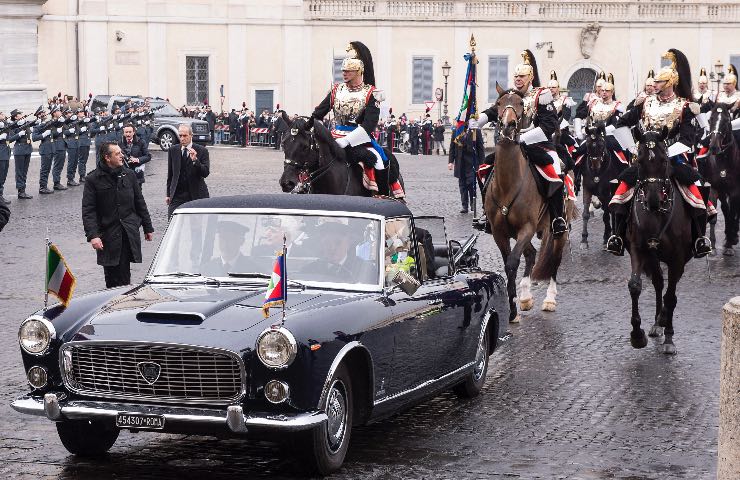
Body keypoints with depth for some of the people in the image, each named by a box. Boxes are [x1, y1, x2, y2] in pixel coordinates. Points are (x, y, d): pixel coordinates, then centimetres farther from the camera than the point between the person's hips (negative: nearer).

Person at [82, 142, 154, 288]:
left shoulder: (128, 175, 10)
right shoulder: (93, 179, -3)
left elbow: (139, 203, 18)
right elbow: (88, 211, -7)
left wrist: (148, 228, 18)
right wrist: (92, 235, -18)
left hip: (129, 233, 2)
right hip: (108, 235, -2)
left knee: (124, 277, -2)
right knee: (112, 279, -1)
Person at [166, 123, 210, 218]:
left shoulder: (202, 151, -3)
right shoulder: (173, 150, 7)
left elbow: (206, 173, -10)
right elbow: (170, 174, 13)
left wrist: (195, 160, -25)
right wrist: (168, 194, 11)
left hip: (196, 195, -2)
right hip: (177, 195, 2)